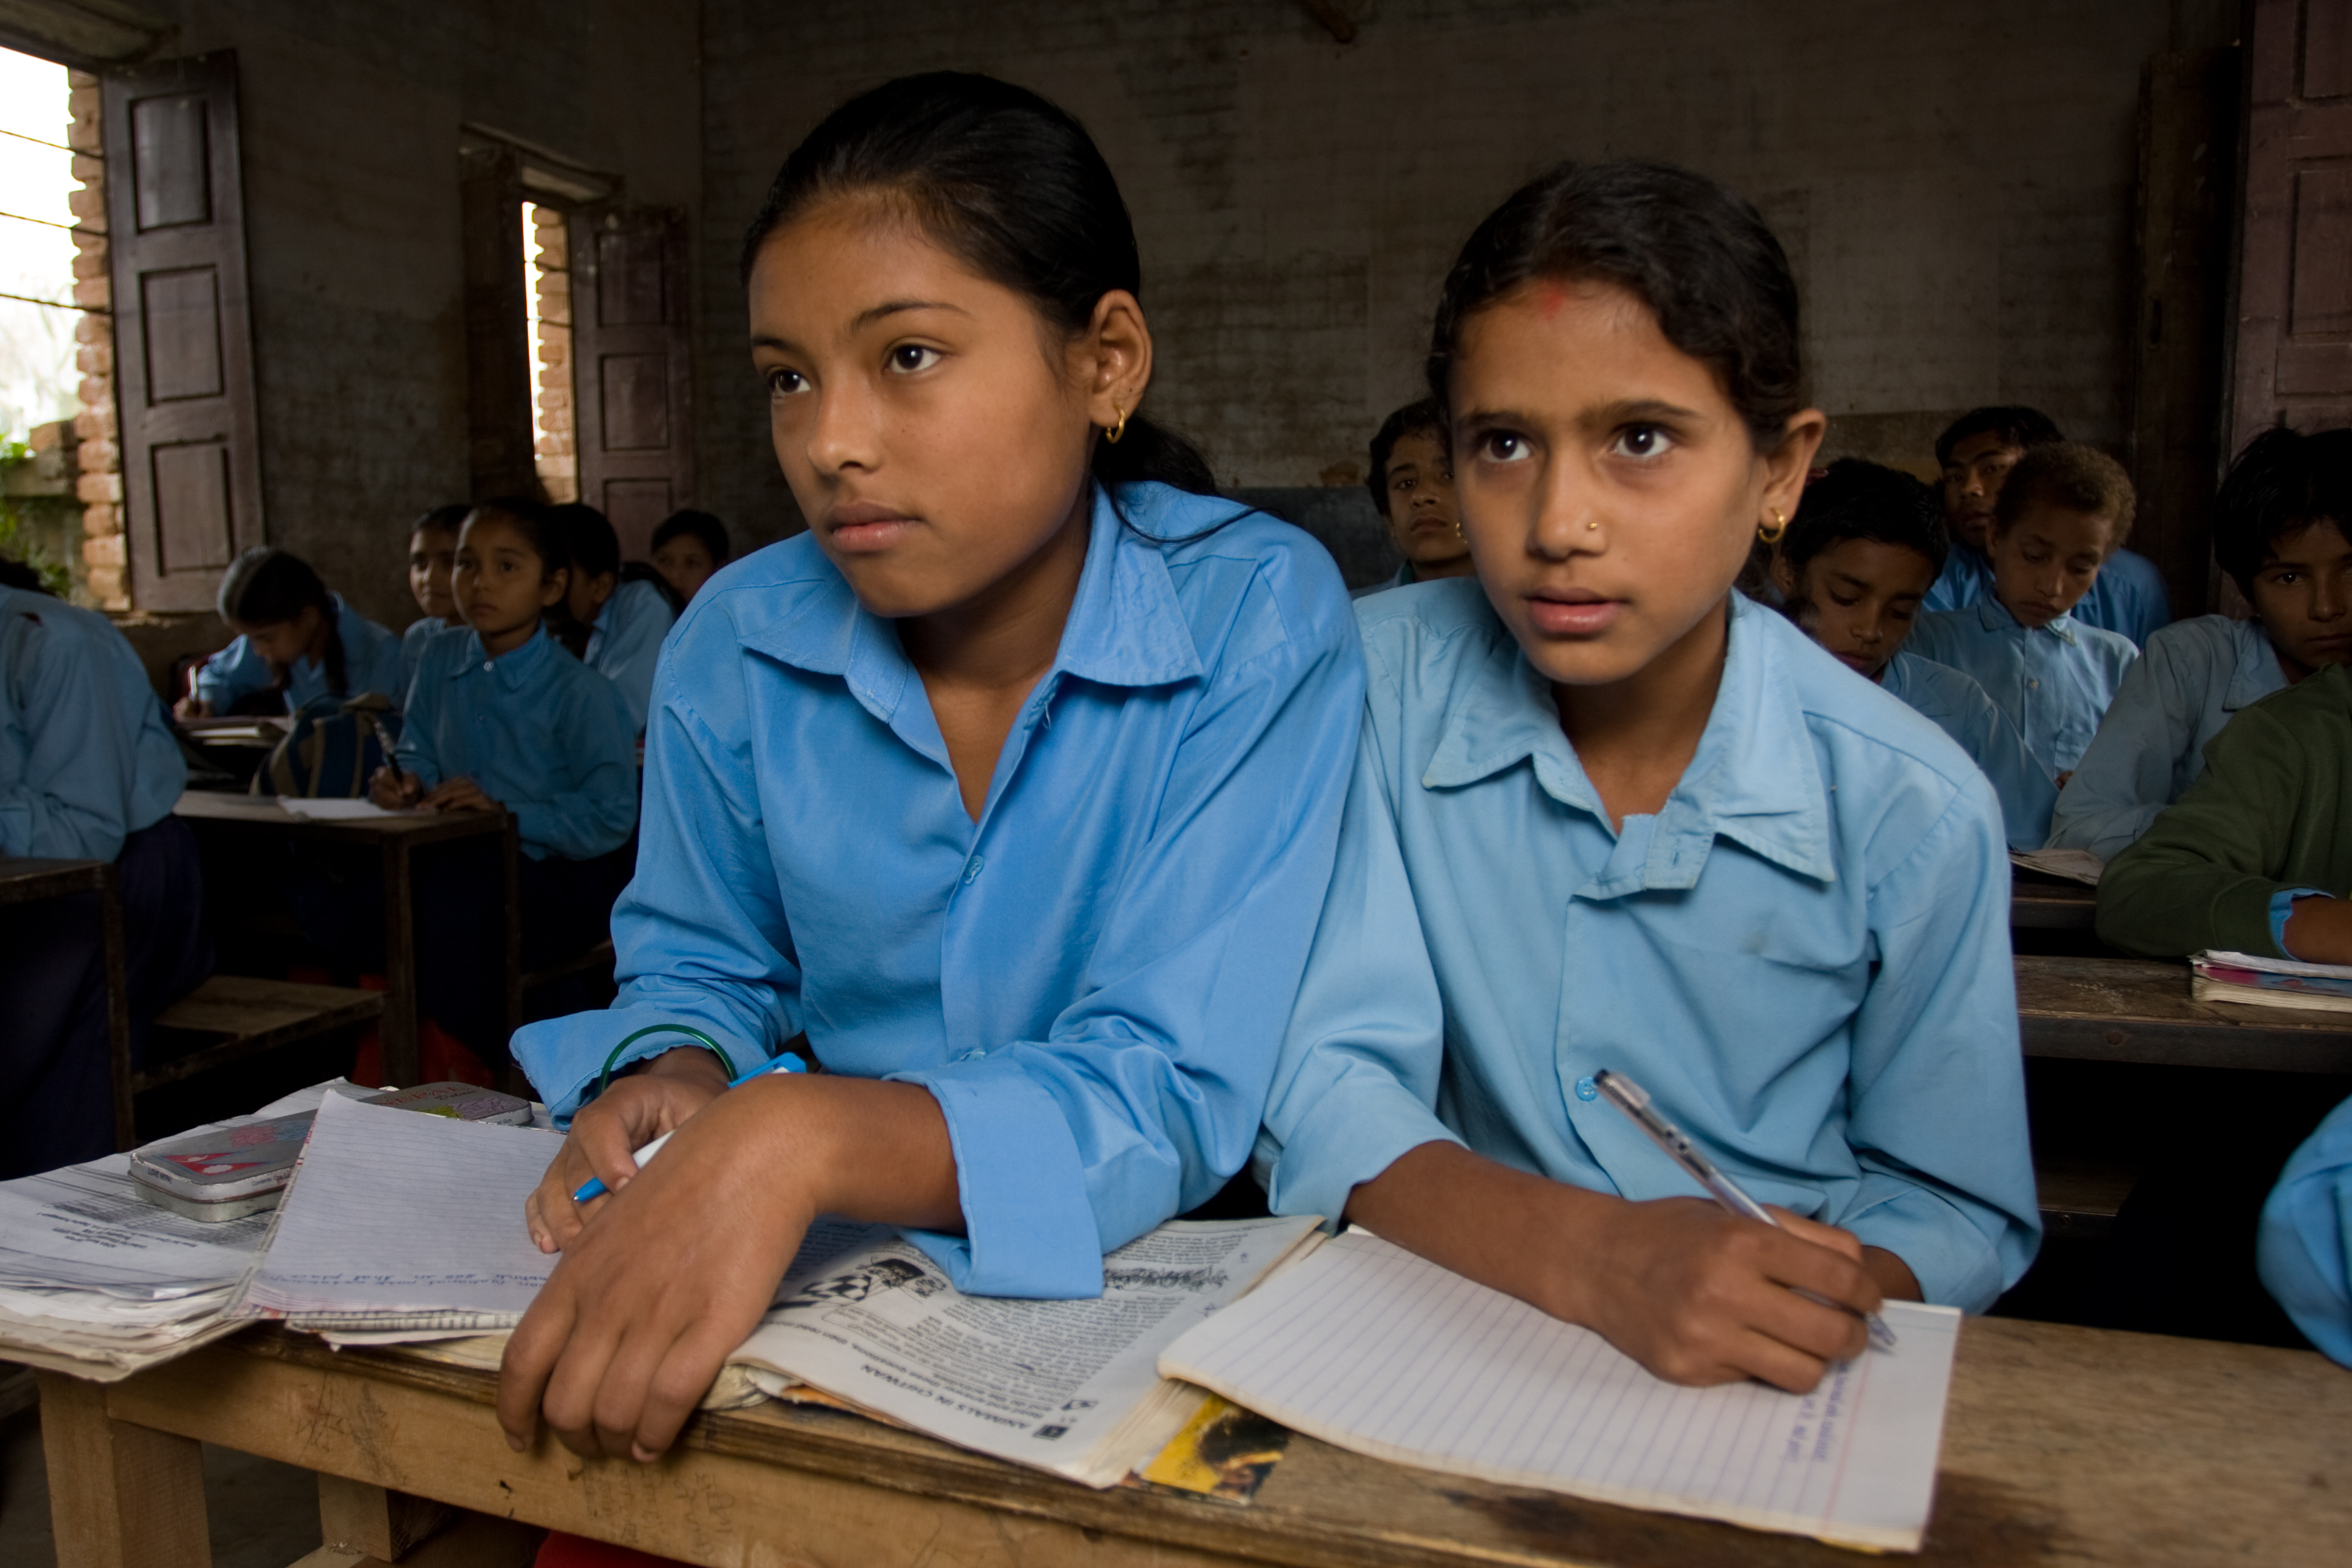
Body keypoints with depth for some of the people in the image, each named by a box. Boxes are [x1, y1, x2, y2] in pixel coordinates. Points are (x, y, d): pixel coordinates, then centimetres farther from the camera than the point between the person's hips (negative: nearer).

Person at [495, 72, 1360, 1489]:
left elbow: (1169, 1097, -22)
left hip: (1151, 1288, -2)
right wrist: (674, 1079, -10)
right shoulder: (736, 644, -3)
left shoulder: (1256, 625, -16)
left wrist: (806, 1136, -37)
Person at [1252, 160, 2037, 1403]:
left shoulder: (1915, 813, -7)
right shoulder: (1386, 684, -8)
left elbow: (1958, 1215, 4)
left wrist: (1790, 1297, -17)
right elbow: (1318, 1096, -11)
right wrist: (1590, 1257, -27)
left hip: (1774, 1394, 0)